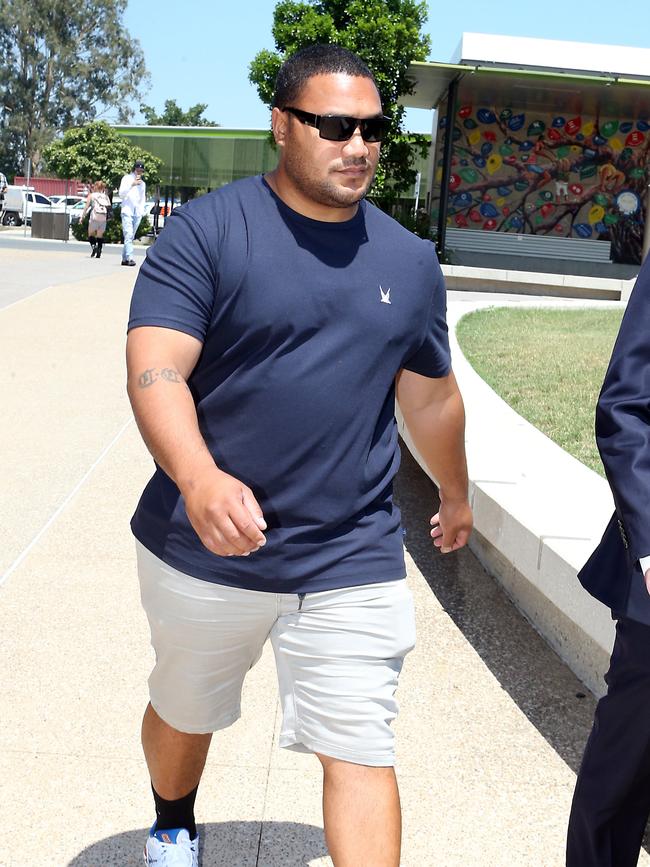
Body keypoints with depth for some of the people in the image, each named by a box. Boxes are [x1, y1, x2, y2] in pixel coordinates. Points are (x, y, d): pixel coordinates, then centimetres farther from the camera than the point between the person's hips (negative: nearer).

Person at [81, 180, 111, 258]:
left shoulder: (91, 195, 7)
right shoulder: (105, 196, 15)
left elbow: (86, 206, 2)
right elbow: (109, 207, 6)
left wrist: (82, 216, 5)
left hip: (94, 217, -3)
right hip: (104, 218, 3)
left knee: (91, 234, 12)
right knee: (100, 235, 12)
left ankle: (94, 246, -14)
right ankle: (99, 252, 5)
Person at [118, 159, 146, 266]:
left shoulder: (143, 183, 19)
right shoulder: (127, 178, 5)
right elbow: (121, 194, -5)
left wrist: (142, 211, 10)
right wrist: (132, 184, -16)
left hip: (137, 213, 5)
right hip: (127, 212, -5)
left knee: (131, 237, 3)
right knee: (128, 235, -17)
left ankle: (124, 258, 7)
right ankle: (129, 258, -25)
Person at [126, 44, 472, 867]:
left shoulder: (410, 260, 5)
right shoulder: (205, 230, -8)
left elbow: (432, 398, 18)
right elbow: (154, 368, -20)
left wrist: (454, 496, 28)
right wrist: (199, 477, -38)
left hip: (352, 562, 2)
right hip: (206, 552, -1)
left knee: (361, 753, -2)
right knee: (182, 715, 22)